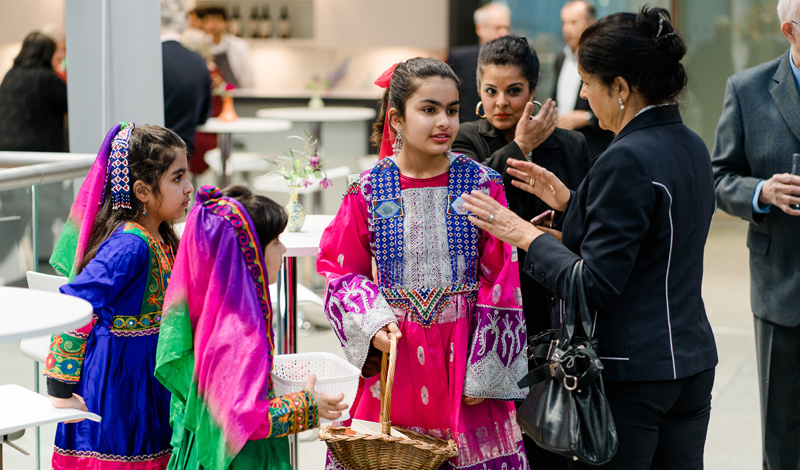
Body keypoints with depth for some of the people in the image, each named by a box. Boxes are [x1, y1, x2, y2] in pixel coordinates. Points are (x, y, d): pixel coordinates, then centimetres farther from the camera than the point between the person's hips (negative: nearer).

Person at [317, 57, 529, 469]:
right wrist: (373, 324, -12)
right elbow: (341, 272, 6)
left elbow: (502, 282, -2)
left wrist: (483, 371, -6)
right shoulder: (368, 190, 0)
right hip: (394, 348, 0)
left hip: (463, 350, 0)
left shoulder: (482, 185, -2)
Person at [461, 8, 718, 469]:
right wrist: (570, 202, 16)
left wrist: (527, 237, -11)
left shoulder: (627, 160, -19)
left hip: (629, 372, -9)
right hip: (692, 359, 9)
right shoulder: (691, 146, 9)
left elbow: (596, 286, -20)